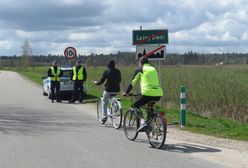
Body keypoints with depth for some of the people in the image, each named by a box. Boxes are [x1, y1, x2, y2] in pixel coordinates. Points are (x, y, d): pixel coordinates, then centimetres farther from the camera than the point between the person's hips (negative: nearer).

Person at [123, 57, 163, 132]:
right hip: (158, 94, 6)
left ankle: (143, 123, -5)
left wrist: (126, 92, 24)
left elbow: (132, 83, 12)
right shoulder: (153, 69, 26)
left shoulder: (140, 70, 10)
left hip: (148, 93, -6)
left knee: (135, 106, 12)